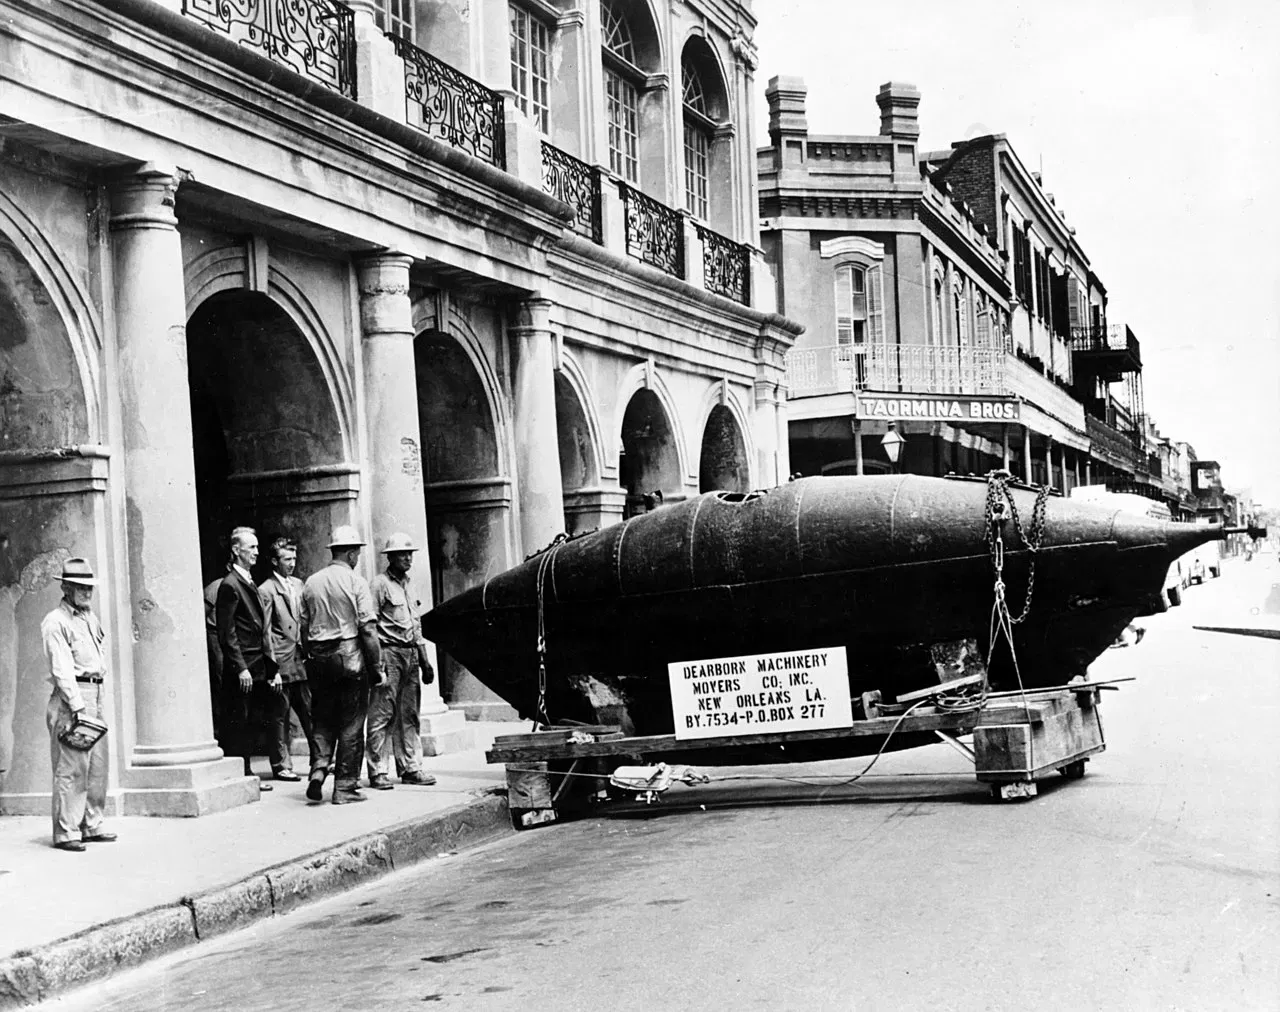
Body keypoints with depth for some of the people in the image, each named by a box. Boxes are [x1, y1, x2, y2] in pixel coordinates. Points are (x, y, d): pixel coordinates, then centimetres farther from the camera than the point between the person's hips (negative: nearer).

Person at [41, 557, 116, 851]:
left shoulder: (91, 618, 19)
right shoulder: (55, 622, -7)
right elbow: (61, 669, -14)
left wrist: (101, 702, 13)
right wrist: (78, 707, -20)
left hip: (97, 695, 8)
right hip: (71, 698, -8)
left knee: (97, 767, 10)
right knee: (71, 769, -8)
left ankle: (91, 826, 18)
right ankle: (65, 833, -5)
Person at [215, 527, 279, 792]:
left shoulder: (249, 584, 18)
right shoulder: (230, 585, -10)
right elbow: (227, 632, -15)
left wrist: (271, 668, 16)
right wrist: (241, 668, -19)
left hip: (257, 668, 9)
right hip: (241, 668, -9)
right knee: (236, 723, -3)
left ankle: (246, 775, 16)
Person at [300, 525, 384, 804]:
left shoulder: (311, 583, 8)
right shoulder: (356, 582, -7)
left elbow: (304, 627, 9)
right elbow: (367, 629, -10)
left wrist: (310, 658, 16)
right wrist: (377, 667, -5)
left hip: (318, 659, 5)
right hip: (349, 657, -4)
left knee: (323, 720, 15)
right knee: (351, 724, 3)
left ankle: (318, 769, -4)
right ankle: (345, 787, 5)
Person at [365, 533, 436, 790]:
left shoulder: (409, 585, 19)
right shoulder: (380, 584, -5)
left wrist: (423, 661, 19)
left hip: (410, 655, 8)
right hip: (389, 653, -7)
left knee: (409, 715, 9)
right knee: (382, 715, -7)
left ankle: (410, 767, 14)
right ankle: (378, 771, -5)